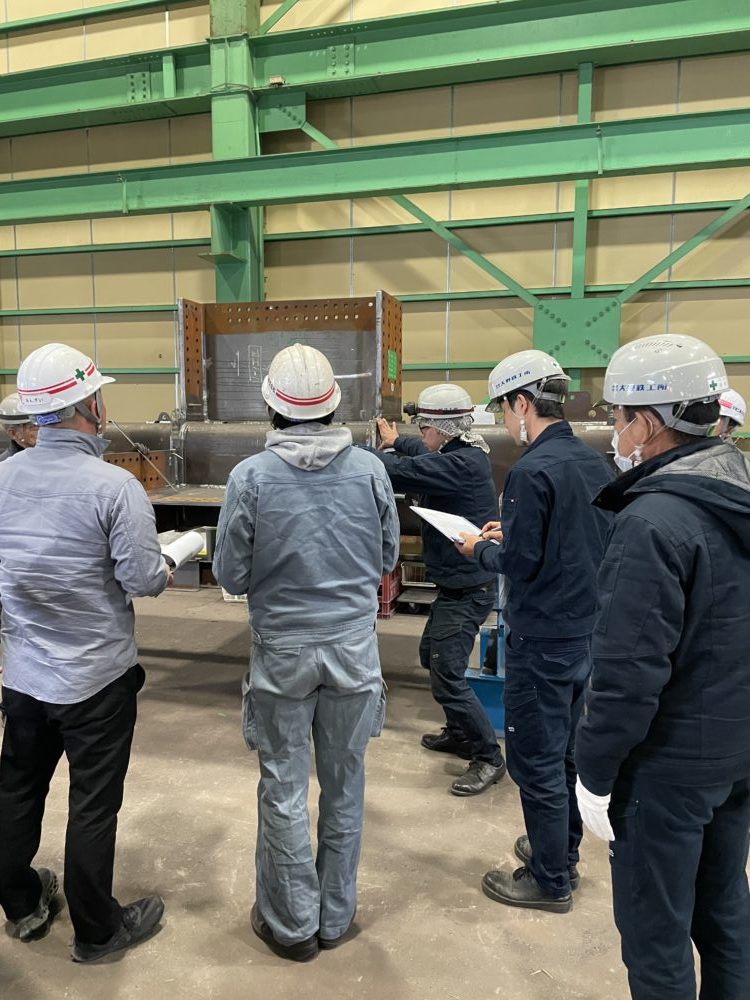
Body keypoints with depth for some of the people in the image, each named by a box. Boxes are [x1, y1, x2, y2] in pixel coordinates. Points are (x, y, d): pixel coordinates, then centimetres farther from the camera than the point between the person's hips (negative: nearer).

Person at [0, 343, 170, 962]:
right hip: (96, 677, -5)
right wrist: (163, 570, 0)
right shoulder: (113, 486, -22)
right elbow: (143, 580, -21)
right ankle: (97, 930, 30)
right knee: (94, 804, 11)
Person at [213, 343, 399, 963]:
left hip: (283, 650, -2)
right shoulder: (370, 470, -7)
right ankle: (337, 916, 35)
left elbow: (231, 577, -7)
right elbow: (388, 559, 3)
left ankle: (293, 924, 31)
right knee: (345, 782, 17)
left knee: (284, 787, 14)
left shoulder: (251, 477, -13)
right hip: (354, 648, 2)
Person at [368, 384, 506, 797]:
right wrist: (396, 442, 39)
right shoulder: (463, 453, 5)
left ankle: (488, 757, 10)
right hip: (456, 585, 11)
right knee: (432, 657, 23)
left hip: (467, 590, -11)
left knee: (448, 677, -6)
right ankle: (459, 733, 38)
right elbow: (425, 455, 26)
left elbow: (400, 471, -31)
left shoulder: (461, 464, -25)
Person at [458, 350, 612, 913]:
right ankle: (563, 852, 39)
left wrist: (482, 549, -3)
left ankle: (550, 881, 22)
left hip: (542, 638, -9)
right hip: (586, 629, 9)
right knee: (566, 748, 22)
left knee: (536, 760, 7)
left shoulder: (533, 471, -21)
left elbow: (520, 564, -22)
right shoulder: (595, 462, 5)